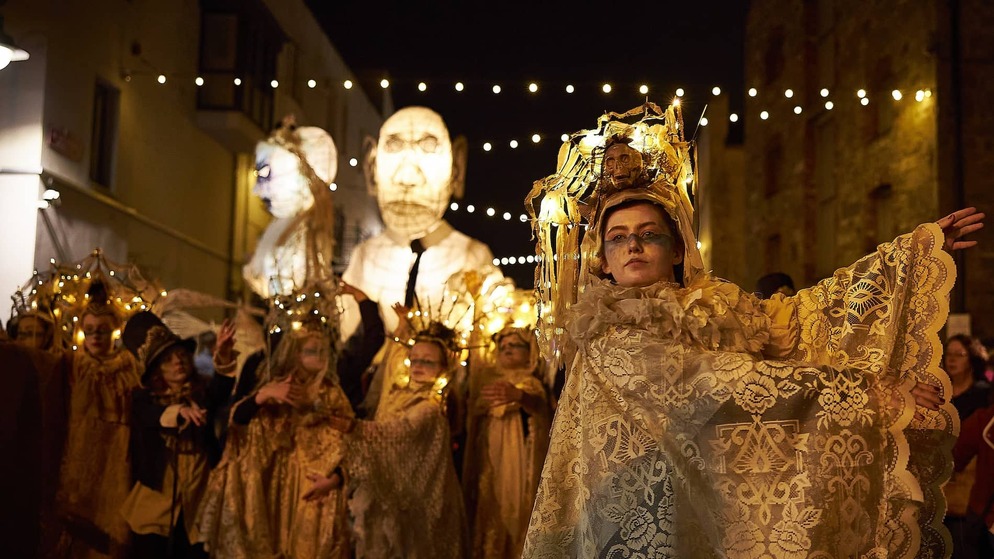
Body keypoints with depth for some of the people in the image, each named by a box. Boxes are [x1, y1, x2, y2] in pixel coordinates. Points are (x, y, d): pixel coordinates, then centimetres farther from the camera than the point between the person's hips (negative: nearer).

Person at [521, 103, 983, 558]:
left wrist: (922, 246, 3)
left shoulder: (721, 308, 7)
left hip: (738, 520, 5)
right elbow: (716, 384, -18)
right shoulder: (607, 340, -10)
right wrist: (859, 388, -20)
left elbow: (810, 310, 4)